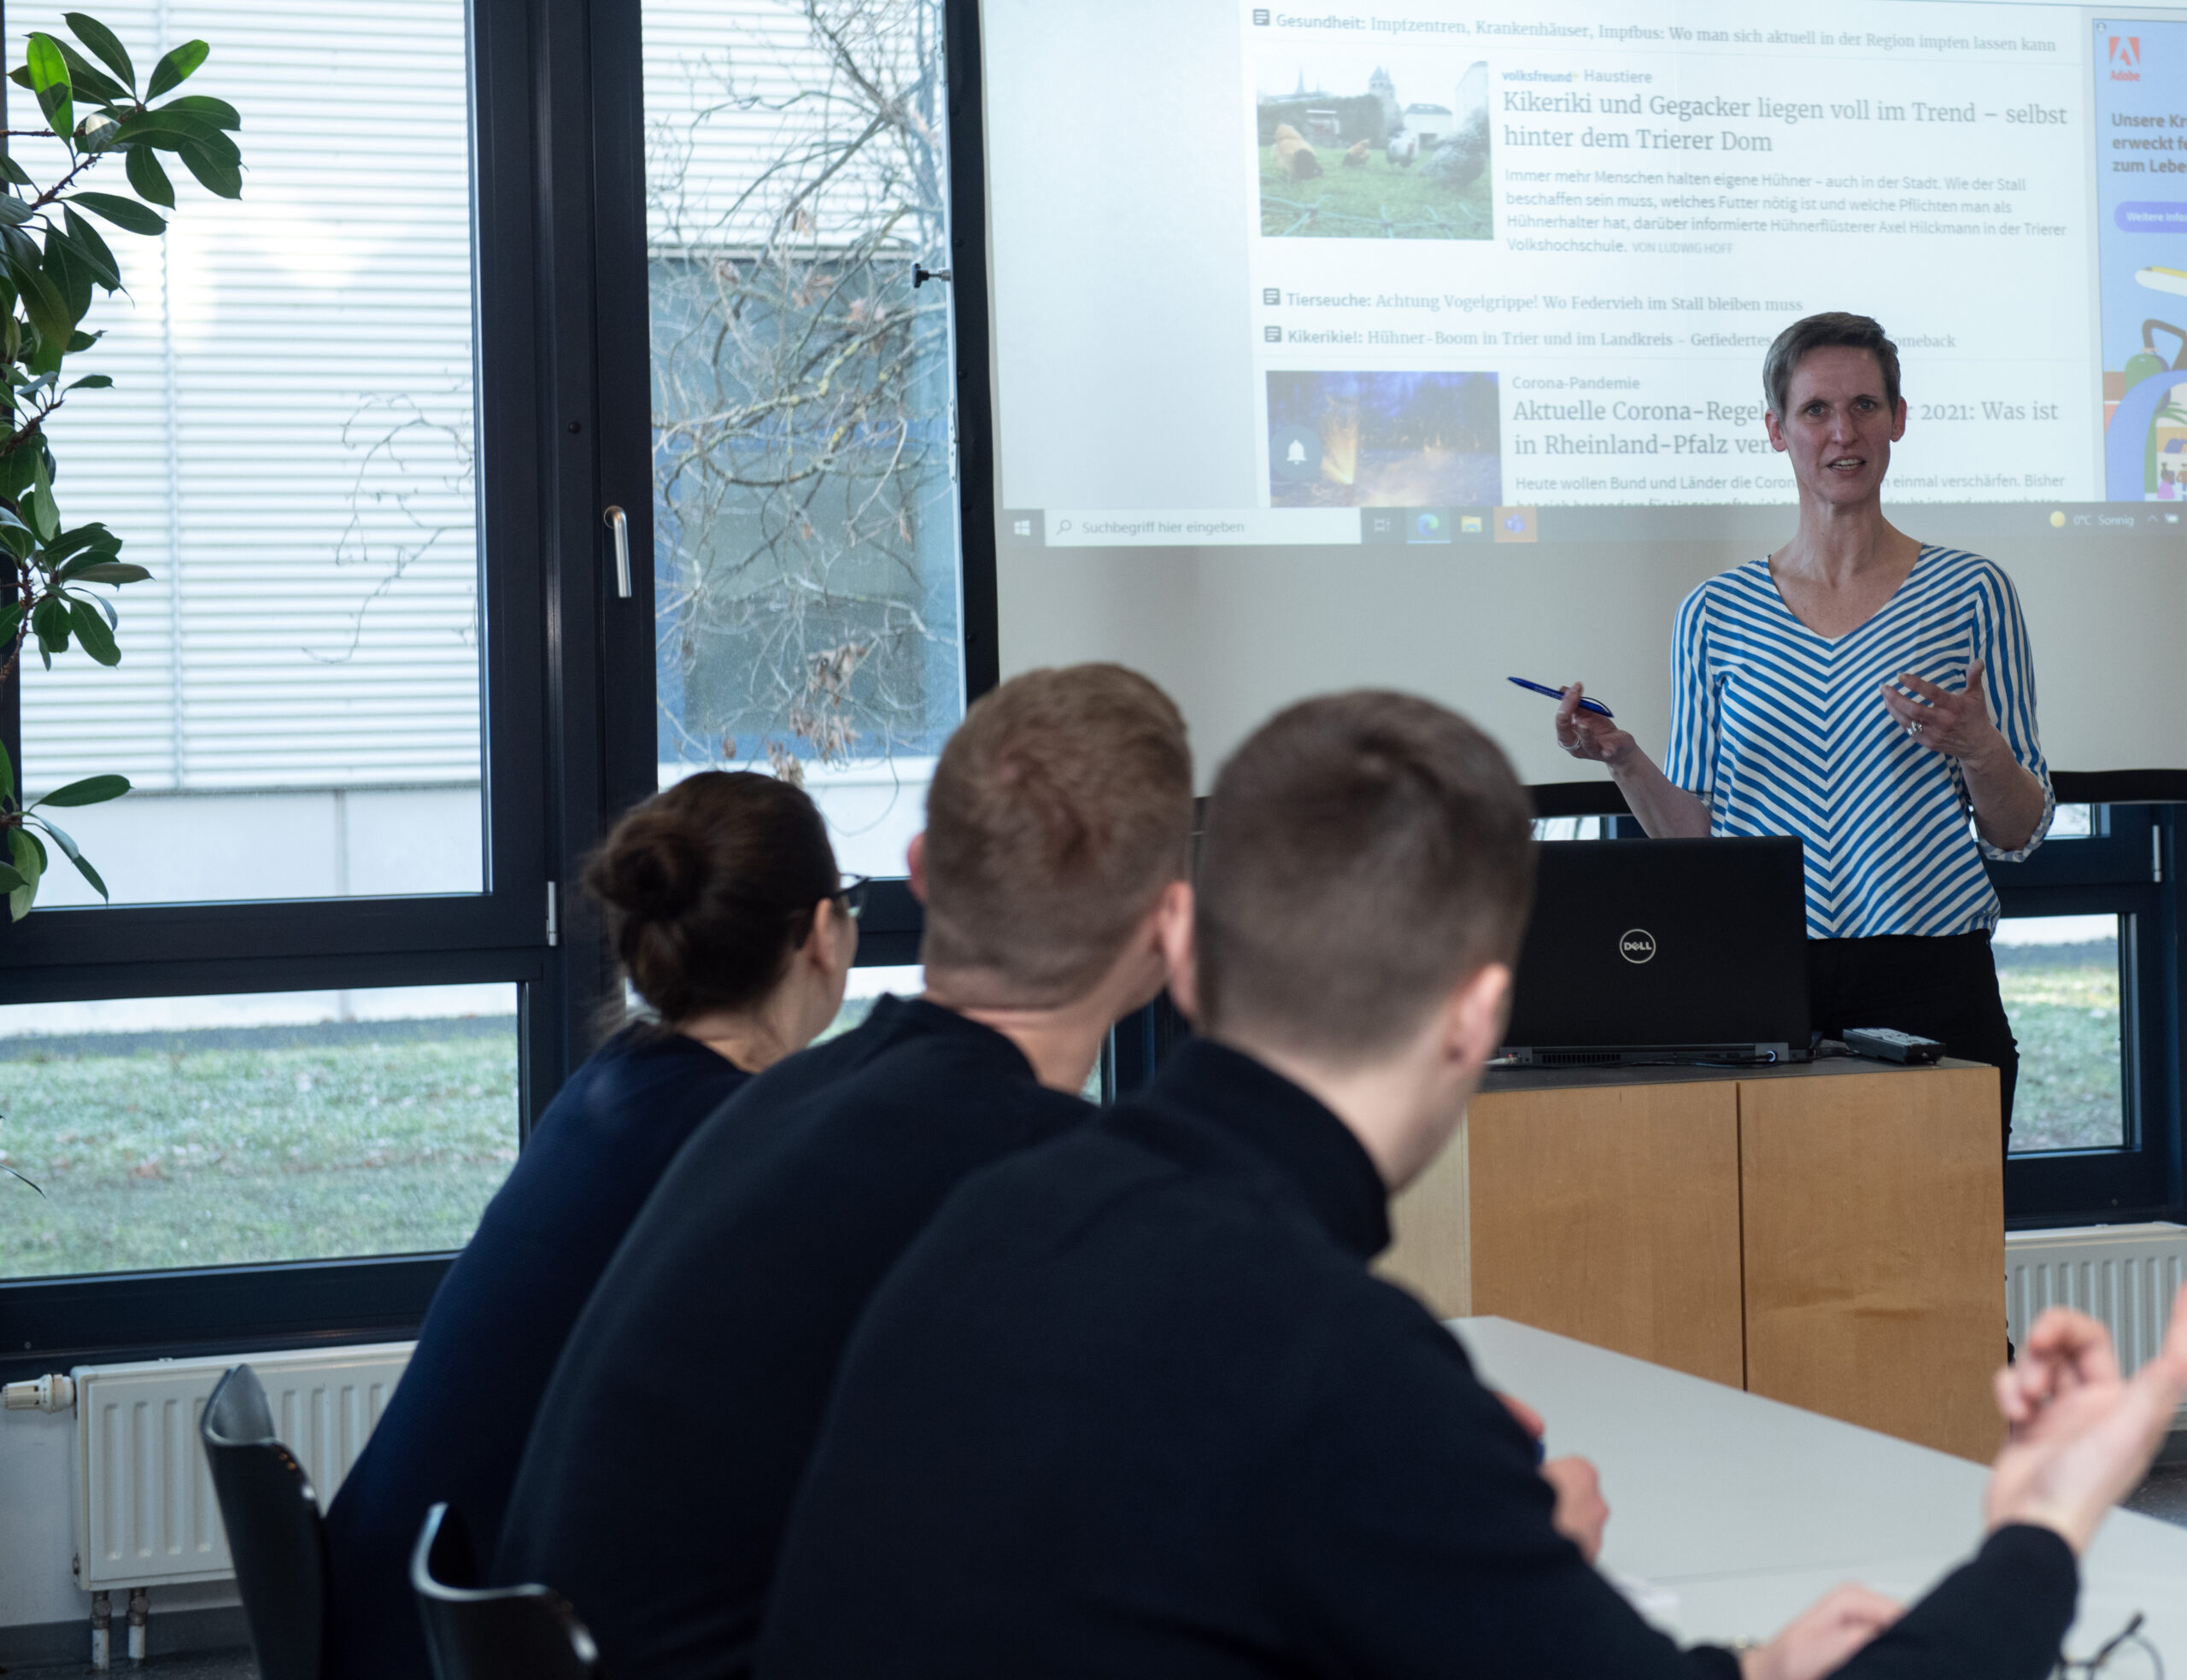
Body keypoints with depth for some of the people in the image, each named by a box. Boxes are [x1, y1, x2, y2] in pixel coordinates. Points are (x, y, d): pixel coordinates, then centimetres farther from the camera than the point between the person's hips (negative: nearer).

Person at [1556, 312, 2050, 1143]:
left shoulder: (1969, 592, 3)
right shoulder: (1715, 614, 8)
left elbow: (2019, 833, 4)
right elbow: (1696, 835, 9)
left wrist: (1976, 748, -15)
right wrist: (1622, 758, -7)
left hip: (1932, 982, -1)